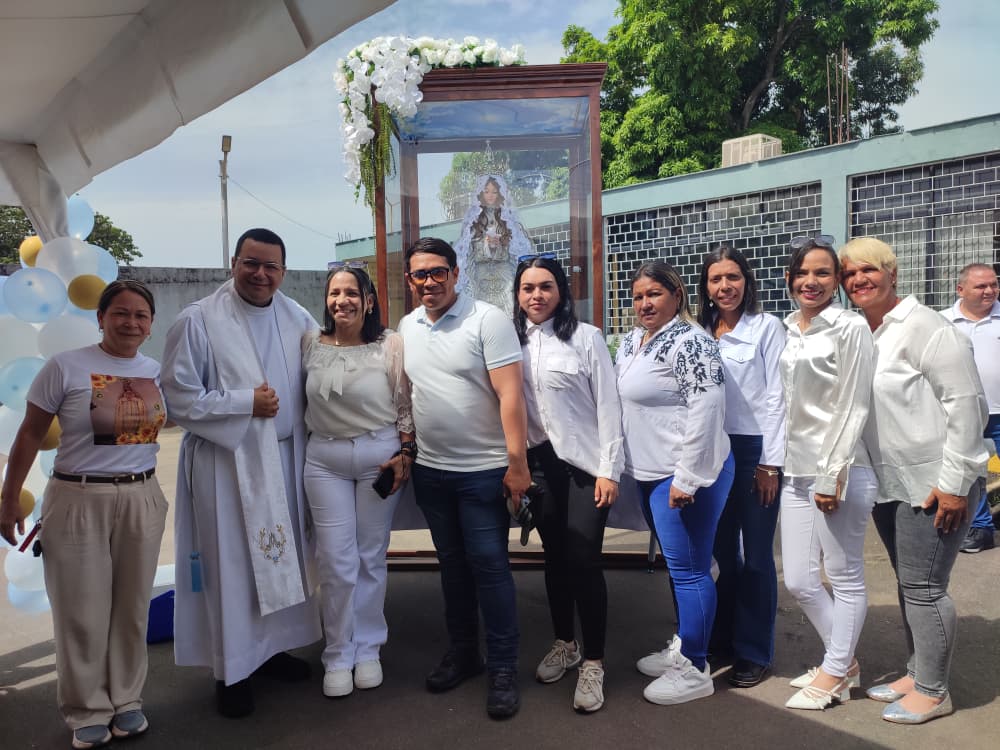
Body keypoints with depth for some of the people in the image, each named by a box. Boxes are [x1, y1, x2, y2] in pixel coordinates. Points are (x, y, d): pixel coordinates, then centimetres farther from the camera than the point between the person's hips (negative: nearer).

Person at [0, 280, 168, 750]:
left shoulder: (157, 372, 4)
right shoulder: (65, 367, -7)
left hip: (142, 500, 3)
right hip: (79, 500, -3)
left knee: (133, 609, 12)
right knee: (83, 612, 6)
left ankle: (126, 700, 29)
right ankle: (88, 712, 23)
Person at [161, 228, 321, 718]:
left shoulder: (298, 320, 3)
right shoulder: (198, 320, -9)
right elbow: (179, 397, -10)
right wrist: (245, 403, -15)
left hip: (285, 459, 5)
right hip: (226, 462, -4)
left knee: (283, 558, 15)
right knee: (231, 565, 4)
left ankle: (272, 647, 34)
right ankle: (232, 669, 22)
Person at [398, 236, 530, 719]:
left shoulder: (487, 319, -11)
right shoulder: (406, 328, 7)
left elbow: (509, 394, -15)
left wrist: (517, 462, -19)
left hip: (483, 470, -5)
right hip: (430, 471, 6)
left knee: (489, 565, 0)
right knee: (452, 563, 17)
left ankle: (503, 668, 15)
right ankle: (461, 651, 32)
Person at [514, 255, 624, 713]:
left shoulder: (586, 337, -5)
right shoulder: (512, 340, 4)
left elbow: (608, 405, -6)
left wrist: (609, 469, -10)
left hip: (584, 464, -3)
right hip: (538, 464, 4)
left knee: (583, 560, -4)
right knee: (554, 556, 14)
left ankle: (593, 662, 11)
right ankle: (564, 643, 32)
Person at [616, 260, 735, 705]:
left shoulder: (689, 343, -16)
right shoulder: (632, 342, 12)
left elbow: (705, 413, -22)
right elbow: (623, 401, 22)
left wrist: (686, 478, -23)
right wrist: (629, 465, 21)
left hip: (685, 474, -9)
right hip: (651, 472, 9)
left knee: (688, 570, 0)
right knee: (676, 565, 20)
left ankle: (695, 670, 13)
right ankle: (682, 646, 35)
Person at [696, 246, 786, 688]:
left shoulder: (766, 327, -5)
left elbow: (775, 397, -7)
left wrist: (770, 463, -10)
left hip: (755, 449, -4)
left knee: (756, 556, 4)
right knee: (723, 551, 14)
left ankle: (754, 652, 17)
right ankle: (722, 639, 29)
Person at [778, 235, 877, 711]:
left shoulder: (850, 328, -9)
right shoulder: (785, 331, 10)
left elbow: (853, 408, -13)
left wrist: (832, 476, -15)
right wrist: (775, 463, 13)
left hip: (837, 472, -7)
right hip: (796, 473, 7)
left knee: (845, 578, 8)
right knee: (799, 581, 12)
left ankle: (835, 675, 24)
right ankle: (845, 662, 33)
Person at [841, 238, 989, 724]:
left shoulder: (922, 327, -14)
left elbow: (966, 402, -17)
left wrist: (954, 482, -19)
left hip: (934, 482, -7)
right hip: (889, 482, 7)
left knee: (923, 586, -1)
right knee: (908, 584, 17)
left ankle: (933, 691, 15)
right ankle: (917, 673, 32)